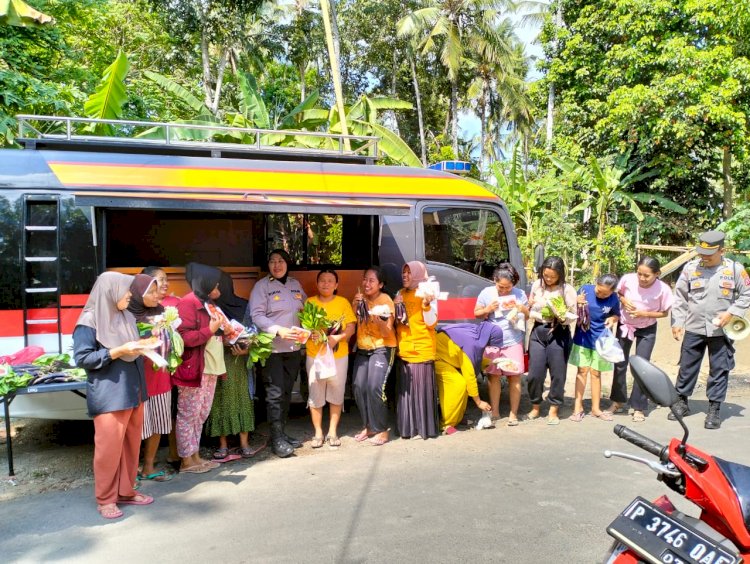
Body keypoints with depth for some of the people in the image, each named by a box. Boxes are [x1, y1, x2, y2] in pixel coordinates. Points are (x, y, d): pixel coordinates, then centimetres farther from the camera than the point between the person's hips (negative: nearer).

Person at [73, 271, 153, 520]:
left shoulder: (127, 317, 11)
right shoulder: (90, 321, -10)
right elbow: (82, 358, -14)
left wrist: (143, 345, 2)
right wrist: (118, 351, -21)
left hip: (132, 391, 7)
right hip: (109, 395, -7)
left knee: (131, 444, 12)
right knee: (109, 447, 1)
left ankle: (126, 491, 26)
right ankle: (105, 499, 16)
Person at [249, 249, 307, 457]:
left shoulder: (295, 284, 12)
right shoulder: (262, 286, -5)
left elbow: (305, 310, 18)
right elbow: (257, 315, -13)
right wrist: (279, 330, -24)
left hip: (293, 347, 6)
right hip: (272, 348, -5)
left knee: (286, 392, 12)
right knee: (275, 393, -4)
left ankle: (282, 433, 23)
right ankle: (277, 439, 4)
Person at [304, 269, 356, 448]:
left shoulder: (343, 302, 2)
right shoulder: (309, 302, 5)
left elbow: (351, 327, -3)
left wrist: (337, 338, -19)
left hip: (338, 356, 0)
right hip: (314, 356, 0)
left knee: (336, 395, 8)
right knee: (315, 395, 4)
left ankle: (332, 432, 22)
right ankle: (318, 433, 19)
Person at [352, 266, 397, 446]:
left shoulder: (385, 301, -11)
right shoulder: (361, 298, 5)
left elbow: (387, 333, -14)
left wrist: (381, 321, -34)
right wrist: (355, 305, -13)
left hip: (382, 349, -5)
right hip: (362, 349, 6)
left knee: (375, 387, -18)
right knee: (358, 387, -4)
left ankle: (381, 430, -5)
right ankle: (368, 426, 13)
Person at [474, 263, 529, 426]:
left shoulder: (519, 294, 2)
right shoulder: (486, 293, 1)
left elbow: (529, 315, 10)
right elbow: (476, 313, 8)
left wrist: (519, 307, -11)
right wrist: (487, 309, -13)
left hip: (513, 342, 0)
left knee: (514, 376, -2)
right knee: (493, 375, 4)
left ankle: (513, 413, 8)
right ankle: (494, 411, 15)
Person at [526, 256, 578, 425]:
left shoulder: (568, 290, -5)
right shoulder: (537, 285, 3)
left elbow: (573, 317, -3)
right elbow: (529, 308, 10)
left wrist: (561, 315, -21)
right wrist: (539, 315, -9)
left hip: (559, 334, -2)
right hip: (538, 332, 2)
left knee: (557, 373, 4)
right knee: (535, 373, 2)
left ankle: (553, 410, 19)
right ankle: (535, 407, 22)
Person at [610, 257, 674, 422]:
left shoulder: (663, 289, -24)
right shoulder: (627, 279, -22)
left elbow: (664, 312, -10)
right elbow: (617, 293, -2)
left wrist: (644, 313, -25)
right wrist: (623, 300, -22)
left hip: (647, 330, -2)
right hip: (624, 325, 2)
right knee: (620, 363, 10)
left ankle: (639, 407, 11)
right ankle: (618, 400, 28)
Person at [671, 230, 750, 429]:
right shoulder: (690, 268, -2)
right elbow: (680, 297, 4)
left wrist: (731, 312, -10)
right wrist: (677, 322, 0)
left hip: (721, 331, -1)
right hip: (693, 329, 1)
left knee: (719, 370, 6)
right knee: (687, 366, 9)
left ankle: (714, 409, 17)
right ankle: (682, 402, 25)